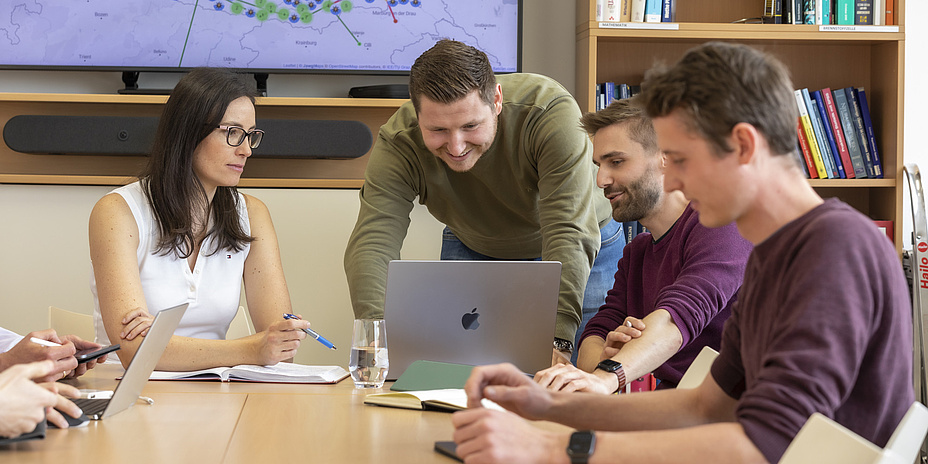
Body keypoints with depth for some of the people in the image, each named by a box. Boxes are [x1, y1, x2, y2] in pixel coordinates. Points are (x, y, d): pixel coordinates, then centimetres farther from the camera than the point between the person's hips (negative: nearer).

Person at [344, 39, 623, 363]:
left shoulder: (550, 111, -37)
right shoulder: (398, 145, -29)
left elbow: (570, 235, -42)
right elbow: (372, 245, -36)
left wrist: (557, 339, -55)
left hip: (583, 254, -2)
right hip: (474, 250, 2)